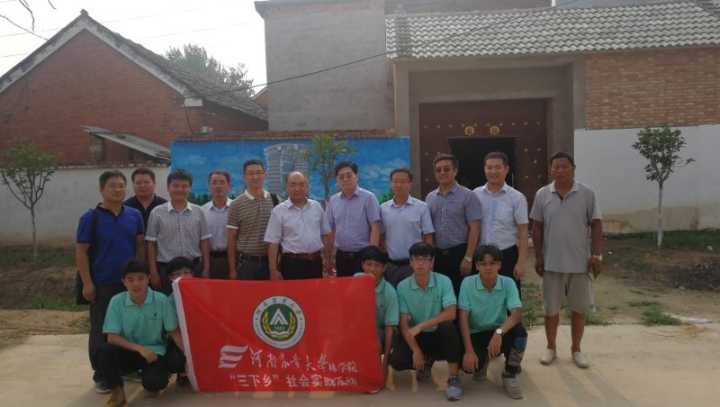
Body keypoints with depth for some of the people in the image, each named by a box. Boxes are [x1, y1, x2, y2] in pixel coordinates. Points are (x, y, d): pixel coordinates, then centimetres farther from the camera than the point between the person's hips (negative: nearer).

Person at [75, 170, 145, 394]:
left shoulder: (134, 215, 5)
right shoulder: (90, 217, -5)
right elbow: (81, 251, -5)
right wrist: (87, 283, -10)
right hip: (103, 284, -3)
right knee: (101, 330, 5)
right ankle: (101, 375, 17)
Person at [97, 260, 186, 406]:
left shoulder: (161, 300, -13)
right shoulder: (117, 301, -10)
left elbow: (174, 332, -7)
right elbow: (112, 338, -10)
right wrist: (139, 348, -23)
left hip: (154, 352, -1)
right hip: (129, 352, 2)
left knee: (154, 383, -29)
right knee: (104, 350, -29)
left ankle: (163, 370, 11)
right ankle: (117, 392, -4)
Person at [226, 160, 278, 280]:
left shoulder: (274, 200, 4)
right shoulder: (236, 204, -2)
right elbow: (232, 239, -1)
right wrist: (232, 269, -4)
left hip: (270, 261, 2)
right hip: (246, 262, -2)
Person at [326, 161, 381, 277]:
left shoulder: (368, 197, -6)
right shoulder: (332, 200, 7)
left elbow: (375, 228, -9)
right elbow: (330, 230, 11)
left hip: (363, 255, -4)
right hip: (341, 256, 4)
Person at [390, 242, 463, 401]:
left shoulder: (444, 281, -11)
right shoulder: (403, 287, -8)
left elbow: (451, 313, -23)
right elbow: (404, 323, -9)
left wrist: (420, 326, -29)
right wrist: (416, 351, -20)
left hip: (439, 335, -1)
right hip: (416, 336, 2)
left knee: (448, 326, -34)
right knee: (397, 361, -23)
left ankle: (454, 378, -18)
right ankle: (427, 362, 12)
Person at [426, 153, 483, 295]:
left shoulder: (467, 196, -4)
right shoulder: (430, 198, 9)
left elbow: (474, 229, -8)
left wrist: (468, 258, -13)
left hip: (459, 253, -4)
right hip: (436, 255, 4)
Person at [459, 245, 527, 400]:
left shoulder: (508, 283, -11)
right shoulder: (468, 283, -13)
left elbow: (517, 314, -23)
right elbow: (463, 317, -15)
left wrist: (499, 332, -42)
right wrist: (469, 350, -25)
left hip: (499, 333, 1)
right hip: (476, 334, -1)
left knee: (519, 331, -31)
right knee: (469, 364, -28)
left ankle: (510, 375, -5)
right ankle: (482, 361, 14)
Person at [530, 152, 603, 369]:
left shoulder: (587, 194, -3)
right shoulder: (542, 194, 0)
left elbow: (596, 225, -1)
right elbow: (537, 228, 4)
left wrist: (596, 255, -8)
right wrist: (538, 257, 1)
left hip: (580, 262, 0)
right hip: (552, 262, 1)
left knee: (579, 308, 10)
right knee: (551, 308, 10)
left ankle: (576, 349, 26)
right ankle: (551, 347, 26)